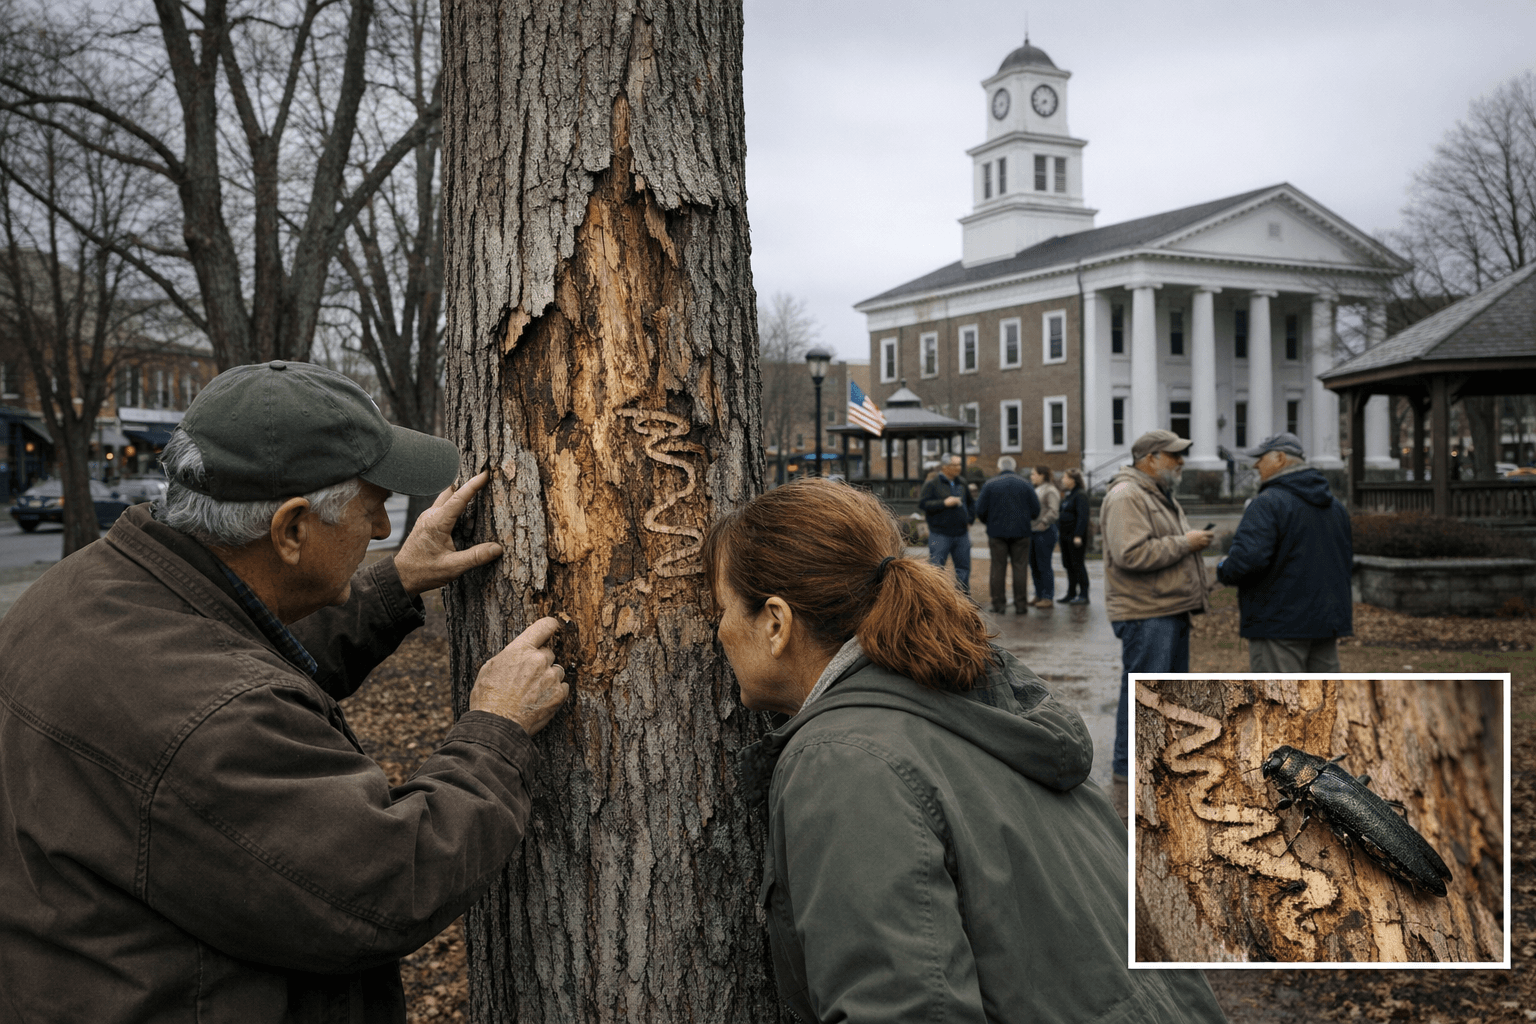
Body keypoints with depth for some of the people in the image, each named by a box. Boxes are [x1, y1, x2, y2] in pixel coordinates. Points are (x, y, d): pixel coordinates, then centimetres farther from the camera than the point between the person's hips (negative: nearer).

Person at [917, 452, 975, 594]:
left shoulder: (961, 483, 13)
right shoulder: (932, 484, -5)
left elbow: (970, 503, 26)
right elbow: (922, 503, -14)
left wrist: (969, 520, 14)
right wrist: (944, 503, -19)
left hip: (961, 533, 6)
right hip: (940, 534, -6)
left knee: (963, 566, 8)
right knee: (936, 567, -5)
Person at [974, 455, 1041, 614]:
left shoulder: (989, 485, -3)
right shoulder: (1025, 485, 2)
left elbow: (980, 511, -4)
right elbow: (1036, 510, 1)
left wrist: (988, 522, 16)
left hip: (997, 531, -1)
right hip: (1021, 532, 1)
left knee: (999, 569, 5)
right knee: (1019, 568, 4)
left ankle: (999, 604, 5)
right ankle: (1020, 605, 3)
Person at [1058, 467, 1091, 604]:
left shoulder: (1080, 495, -13)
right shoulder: (1067, 495, 17)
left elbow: (1082, 516, -19)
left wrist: (1078, 535, -24)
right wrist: (1059, 529, 16)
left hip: (1075, 535, -9)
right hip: (1065, 535, 9)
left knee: (1077, 564, -6)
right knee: (1068, 565, 11)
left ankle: (1083, 595, -1)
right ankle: (1071, 594, 18)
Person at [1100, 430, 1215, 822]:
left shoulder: (1161, 496, 20)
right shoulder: (1126, 497, -15)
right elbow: (1132, 554, -26)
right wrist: (1184, 544, -18)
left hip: (1172, 611, 11)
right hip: (1145, 616, -11)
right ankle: (1126, 784, -3)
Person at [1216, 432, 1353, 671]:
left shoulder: (1269, 503, -14)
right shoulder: (1335, 505, 15)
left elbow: (1247, 559, -25)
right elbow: (1347, 561, 19)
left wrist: (1223, 570, -6)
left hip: (1279, 623, -8)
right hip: (1326, 622, 8)